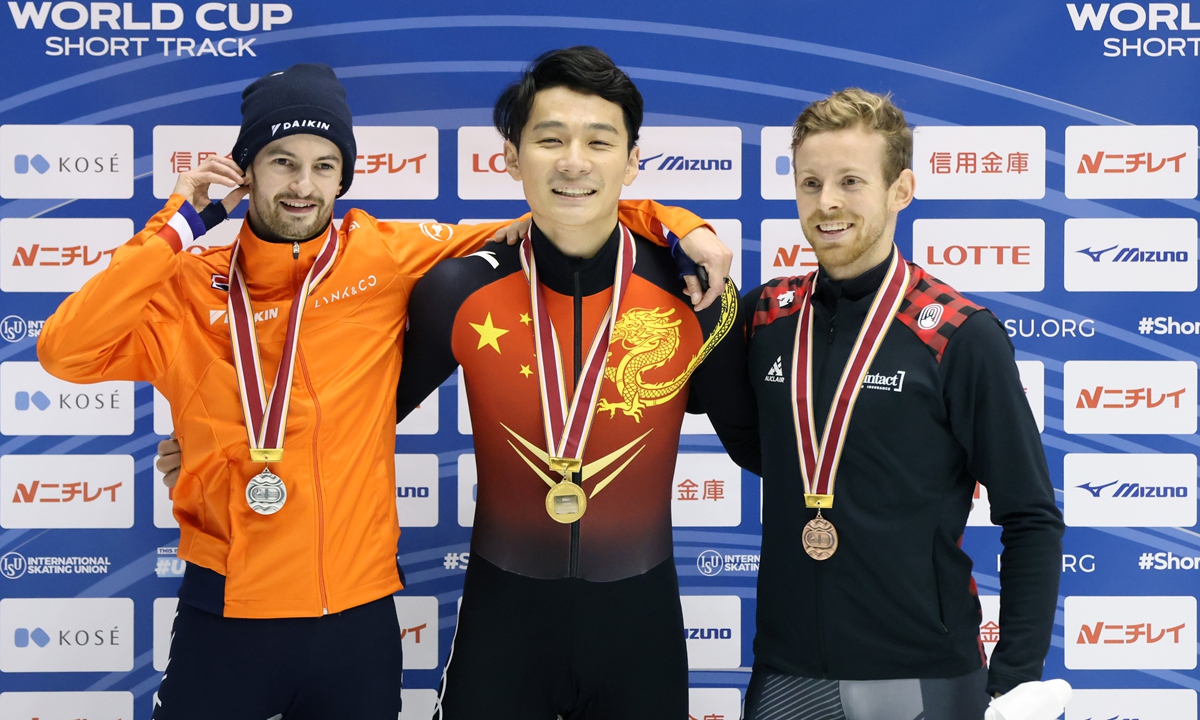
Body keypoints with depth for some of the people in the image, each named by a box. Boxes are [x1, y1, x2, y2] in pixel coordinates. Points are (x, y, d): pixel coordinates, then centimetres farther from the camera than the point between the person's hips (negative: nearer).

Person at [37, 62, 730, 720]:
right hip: (224, 618, 0)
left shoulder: (385, 258, -2)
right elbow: (66, 352, -12)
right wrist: (180, 225, -11)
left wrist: (671, 225, -6)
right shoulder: (189, 287, 0)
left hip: (358, 616, 1)